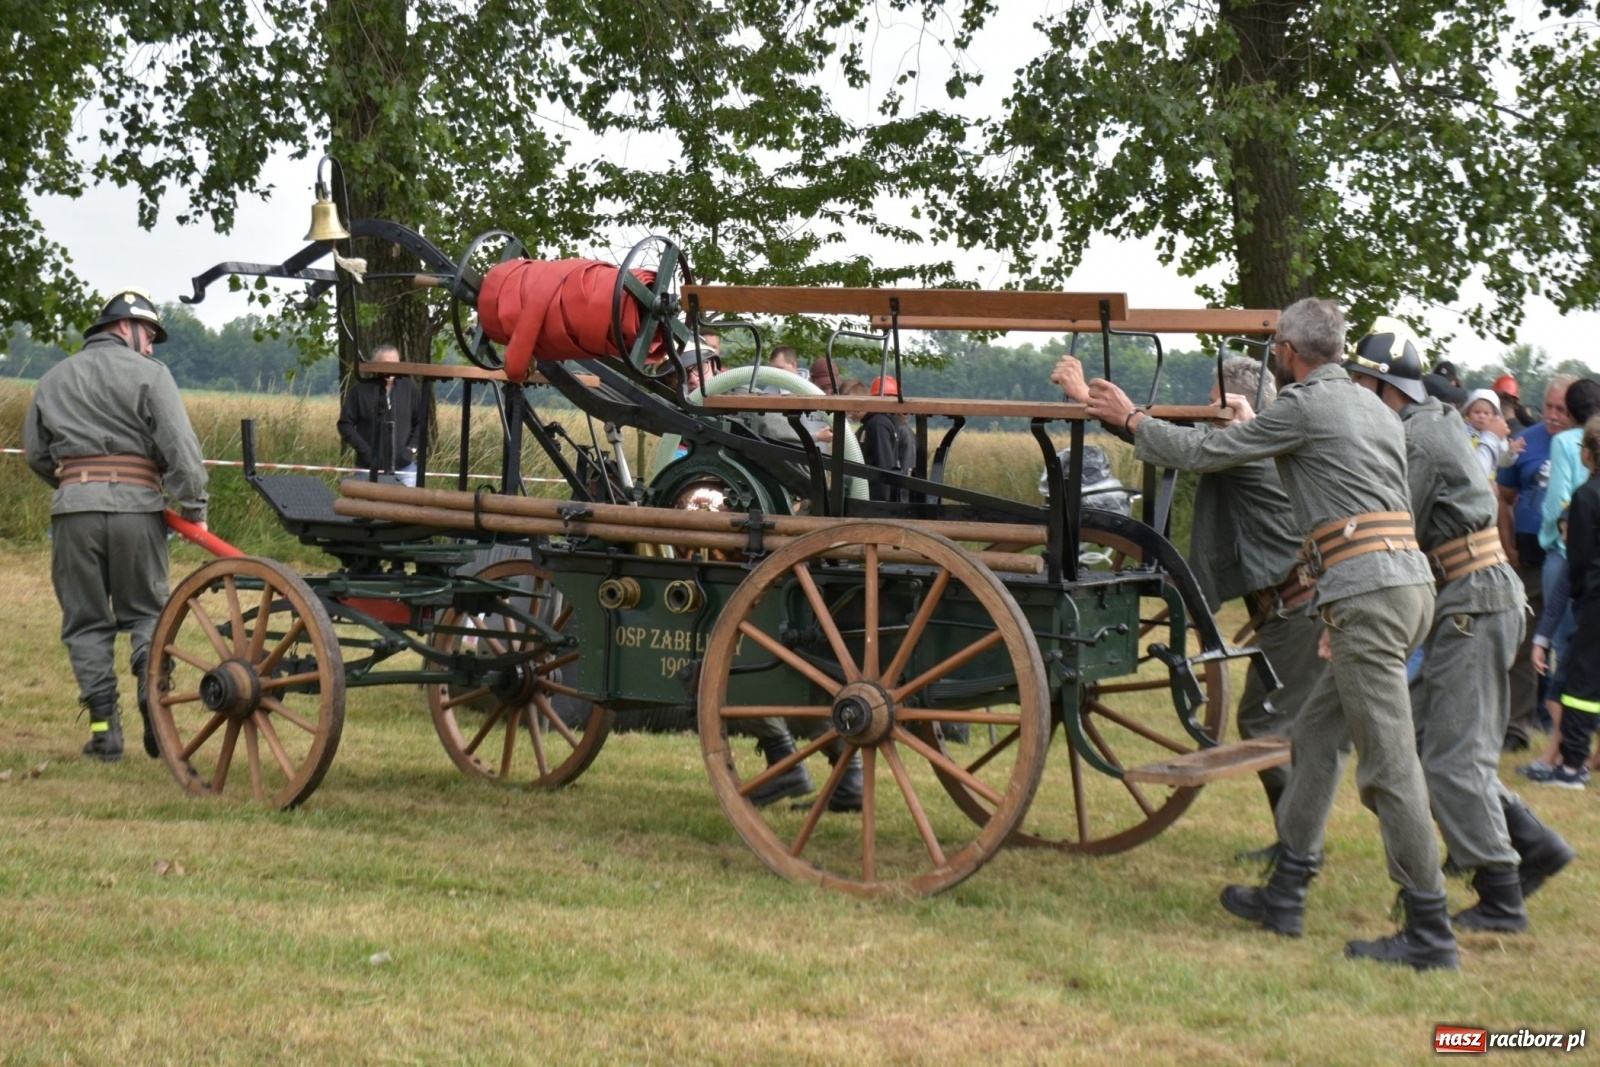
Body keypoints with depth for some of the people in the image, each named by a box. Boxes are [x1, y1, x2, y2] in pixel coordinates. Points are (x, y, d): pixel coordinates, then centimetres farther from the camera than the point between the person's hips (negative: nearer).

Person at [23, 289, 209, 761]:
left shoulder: (54, 379, 17)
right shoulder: (148, 373, 3)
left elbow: (35, 453, 18)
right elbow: (180, 444, -6)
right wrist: (194, 506, -2)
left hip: (73, 508, 2)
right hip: (137, 505, -2)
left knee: (86, 621, 9)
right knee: (146, 611, 12)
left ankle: (104, 728, 6)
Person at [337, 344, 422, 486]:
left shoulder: (410, 389, 2)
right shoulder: (361, 389, -6)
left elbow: (421, 422, 10)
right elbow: (345, 424, -2)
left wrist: (412, 448, -2)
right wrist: (364, 450, -9)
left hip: (405, 467, 2)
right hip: (370, 468, -2)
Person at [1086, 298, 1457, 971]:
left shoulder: (1305, 406, -5)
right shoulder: (1375, 409, 21)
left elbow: (1205, 452, 2)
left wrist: (1131, 420, 17)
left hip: (1367, 595, -9)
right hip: (1409, 580, 9)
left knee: (1388, 763, -8)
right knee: (1317, 733, 17)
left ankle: (1430, 934, -6)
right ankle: (1286, 895, 22)